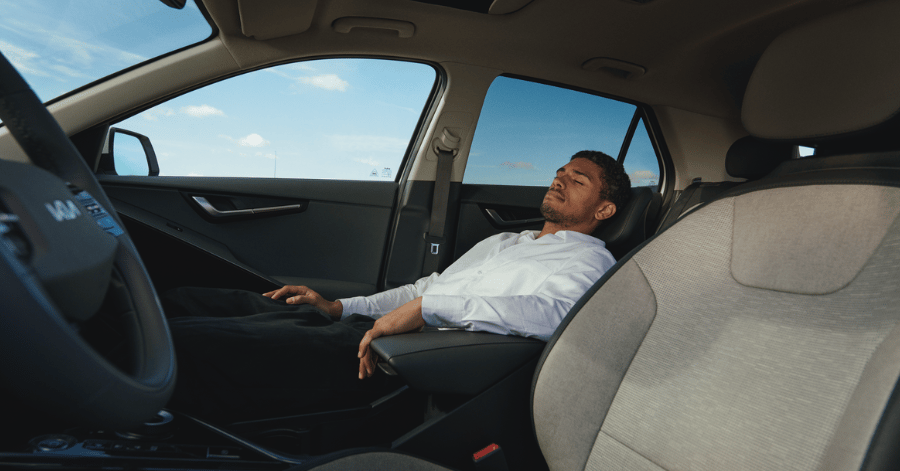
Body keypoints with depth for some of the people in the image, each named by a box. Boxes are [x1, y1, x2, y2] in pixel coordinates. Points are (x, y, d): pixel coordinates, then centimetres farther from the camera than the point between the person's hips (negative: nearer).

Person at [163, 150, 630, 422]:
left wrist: (427, 306, -22)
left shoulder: (590, 260, 6)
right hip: (375, 327, 8)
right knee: (188, 303, 0)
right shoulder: (501, 241, 31)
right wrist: (337, 306, 16)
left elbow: (552, 312, -18)